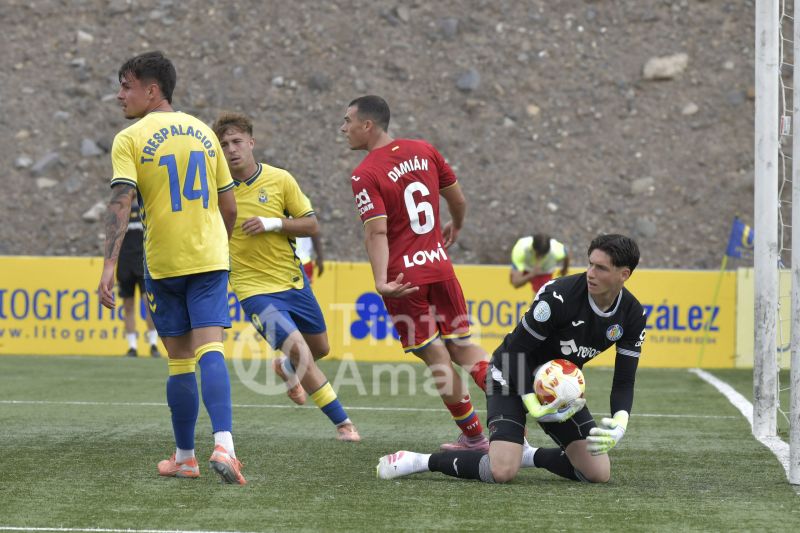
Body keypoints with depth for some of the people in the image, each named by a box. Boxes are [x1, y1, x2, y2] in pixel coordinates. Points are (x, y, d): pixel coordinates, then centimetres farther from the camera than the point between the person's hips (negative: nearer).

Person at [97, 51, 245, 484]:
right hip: (210, 259, 2)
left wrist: (109, 266, -21)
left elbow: (121, 202, -17)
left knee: (179, 361, 8)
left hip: (164, 265, -2)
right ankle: (223, 445, -28)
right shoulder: (203, 132, 10)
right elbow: (229, 208, 12)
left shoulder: (129, 140, -5)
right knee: (209, 352, -7)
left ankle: (185, 458, 18)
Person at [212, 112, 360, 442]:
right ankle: (342, 422, -8)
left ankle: (286, 368, 55)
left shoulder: (279, 180, -6)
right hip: (255, 288, -3)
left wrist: (273, 223, -19)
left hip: (293, 281, 3)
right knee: (299, 351, -19)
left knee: (320, 349, 19)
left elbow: (312, 225, -3)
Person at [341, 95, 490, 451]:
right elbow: (458, 200, 15)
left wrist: (381, 281, -31)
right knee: (461, 346, 16)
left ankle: (473, 436, 9)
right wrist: (455, 227, 35)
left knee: (436, 356, 3)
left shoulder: (365, 175, -11)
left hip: (404, 276, -5)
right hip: (440, 266, 5)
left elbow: (376, 231, -23)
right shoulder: (424, 151, 6)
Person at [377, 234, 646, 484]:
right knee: (501, 472, -26)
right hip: (512, 378, -6)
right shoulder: (560, 296, -28)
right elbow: (516, 349, -20)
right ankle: (418, 461, -7)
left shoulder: (632, 315, -12)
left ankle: (528, 456, 18)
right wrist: (534, 406, -28)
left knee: (599, 473, -6)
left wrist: (620, 423, -26)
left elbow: (624, 380, -7)